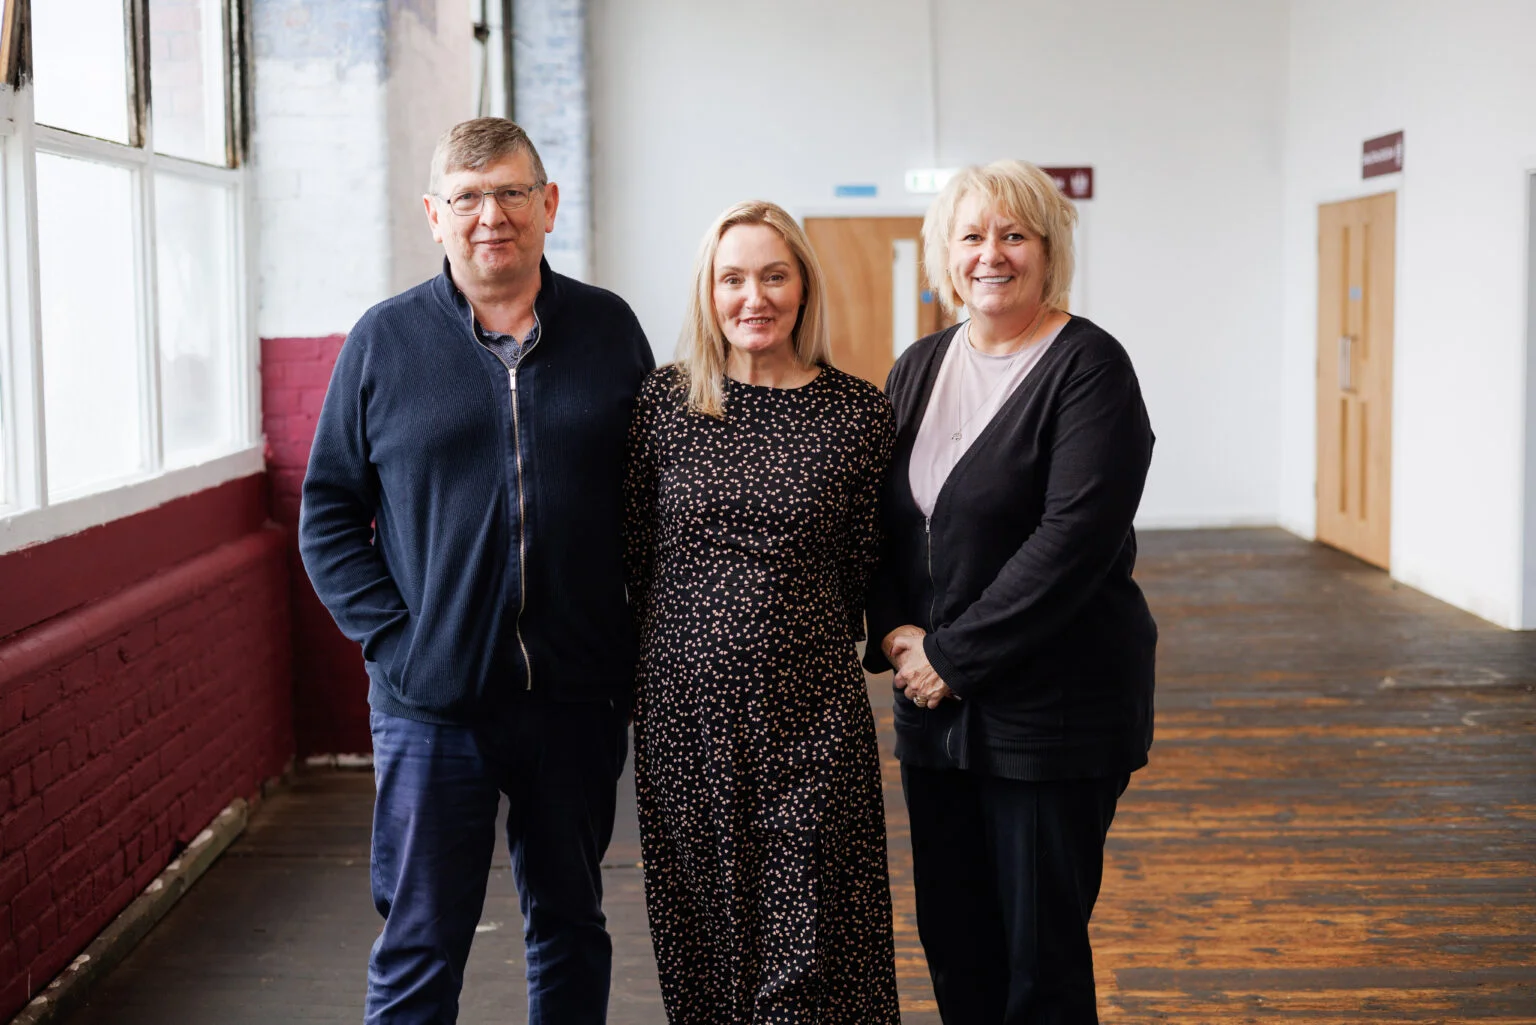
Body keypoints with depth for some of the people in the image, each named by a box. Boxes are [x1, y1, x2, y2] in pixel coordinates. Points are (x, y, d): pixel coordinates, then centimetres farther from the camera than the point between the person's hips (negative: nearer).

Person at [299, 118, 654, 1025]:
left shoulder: (610, 329, 4)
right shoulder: (385, 340, 1)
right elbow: (329, 514, 3)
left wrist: (643, 659, 0)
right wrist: (393, 639, -9)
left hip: (579, 698, 2)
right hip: (432, 704, -1)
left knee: (571, 929, 16)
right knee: (419, 950, 5)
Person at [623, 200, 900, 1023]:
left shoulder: (859, 413, -1)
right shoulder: (663, 402, 1)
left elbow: (861, 570, 5)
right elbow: (634, 556, 8)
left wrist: (801, 644, 8)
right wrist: (696, 640, 10)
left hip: (811, 715, -1)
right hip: (683, 707, 2)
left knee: (811, 941, 1)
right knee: (700, 933, 11)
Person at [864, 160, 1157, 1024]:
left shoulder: (1088, 368, -10)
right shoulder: (919, 369, 11)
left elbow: (1074, 538, -18)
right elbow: (878, 518, 12)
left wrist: (953, 655, -16)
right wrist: (893, 634, -5)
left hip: (1054, 708, -6)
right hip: (934, 704, 6)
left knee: (1041, 950, 4)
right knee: (951, 934, 12)